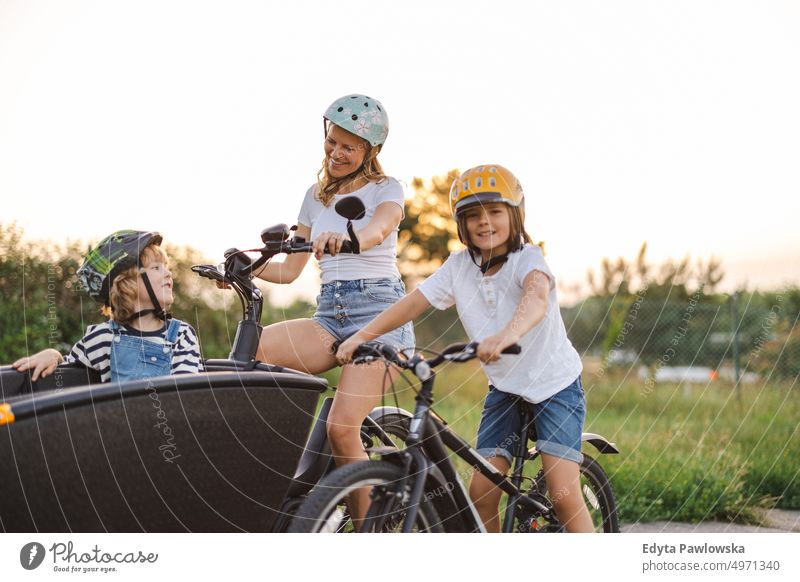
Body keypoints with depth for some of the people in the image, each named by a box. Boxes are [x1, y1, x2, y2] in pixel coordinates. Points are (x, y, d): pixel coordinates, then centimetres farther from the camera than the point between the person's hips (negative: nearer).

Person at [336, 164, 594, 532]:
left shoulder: (527, 258, -19)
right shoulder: (459, 266, -5)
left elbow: (536, 296, -40)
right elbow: (414, 301, -9)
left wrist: (507, 335, -61)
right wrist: (361, 336, -23)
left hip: (555, 384, -4)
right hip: (505, 388, 5)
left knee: (564, 494, -14)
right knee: (481, 494, -4)